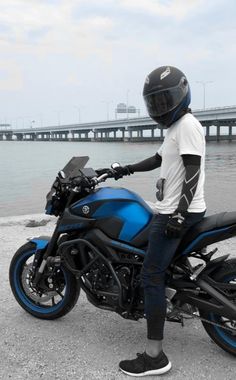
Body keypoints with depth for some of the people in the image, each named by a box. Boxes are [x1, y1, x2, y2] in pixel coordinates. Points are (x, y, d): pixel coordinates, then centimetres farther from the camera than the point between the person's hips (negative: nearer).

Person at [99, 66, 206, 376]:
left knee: (151, 276, -12)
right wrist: (129, 169, 33)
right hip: (172, 210, 11)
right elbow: (158, 159, 30)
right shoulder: (175, 127, 19)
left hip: (178, 213, -11)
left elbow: (193, 172, -22)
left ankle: (154, 356, -8)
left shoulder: (187, 124, -12)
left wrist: (180, 213, -30)